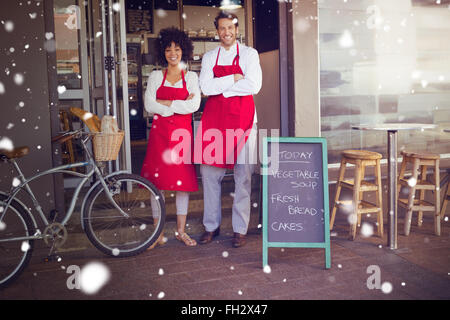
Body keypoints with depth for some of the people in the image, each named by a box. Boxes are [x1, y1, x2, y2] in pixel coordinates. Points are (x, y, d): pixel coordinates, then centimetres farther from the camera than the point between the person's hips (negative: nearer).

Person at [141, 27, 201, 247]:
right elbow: (149, 105, -4)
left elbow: (194, 105, -7)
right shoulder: (156, 76, 9)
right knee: (157, 180, -1)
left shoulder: (191, 77, 8)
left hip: (182, 132, 0)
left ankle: (181, 230, 15)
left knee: (183, 180, 2)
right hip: (159, 132, 0)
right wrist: (179, 106, -9)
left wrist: (165, 103, -10)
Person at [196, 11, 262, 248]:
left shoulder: (249, 54, 5)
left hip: (241, 116, -3)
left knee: (243, 174, -1)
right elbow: (206, 88, -2)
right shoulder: (209, 57, 13)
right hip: (213, 116, 3)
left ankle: (240, 229, 9)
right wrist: (234, 79, -8)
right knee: (209, 171, 4)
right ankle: (212, 226, 17)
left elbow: (253, 86, -10)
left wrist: (220, 86, -7)